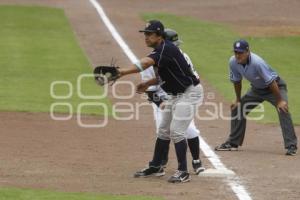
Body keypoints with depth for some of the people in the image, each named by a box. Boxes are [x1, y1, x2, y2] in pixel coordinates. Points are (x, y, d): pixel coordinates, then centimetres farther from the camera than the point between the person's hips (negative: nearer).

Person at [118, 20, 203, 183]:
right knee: (163, 130, 15)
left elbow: (145, 63, -42)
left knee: (176, 131, -14)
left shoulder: (166, 50, -26)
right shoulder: (159, 51, 6)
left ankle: (183, 172, -8)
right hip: (175, 95, 10)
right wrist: (148, 84, 4)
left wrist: (122, 72, -53)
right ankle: (155, 167, 26)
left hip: (189, 93, -10)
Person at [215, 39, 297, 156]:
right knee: (237, 108, 6)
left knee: (283, 110, -28)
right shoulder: (233, 62, -17)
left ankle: (291, 146, -28)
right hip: (256, 89, 7)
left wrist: (279, 101, -29)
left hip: (275, 86, -7)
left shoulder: (257, 63, -36)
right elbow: (236, 81, 2)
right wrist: (238, 100, 7)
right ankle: (233, 143, 20)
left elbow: (271, 82, -31)